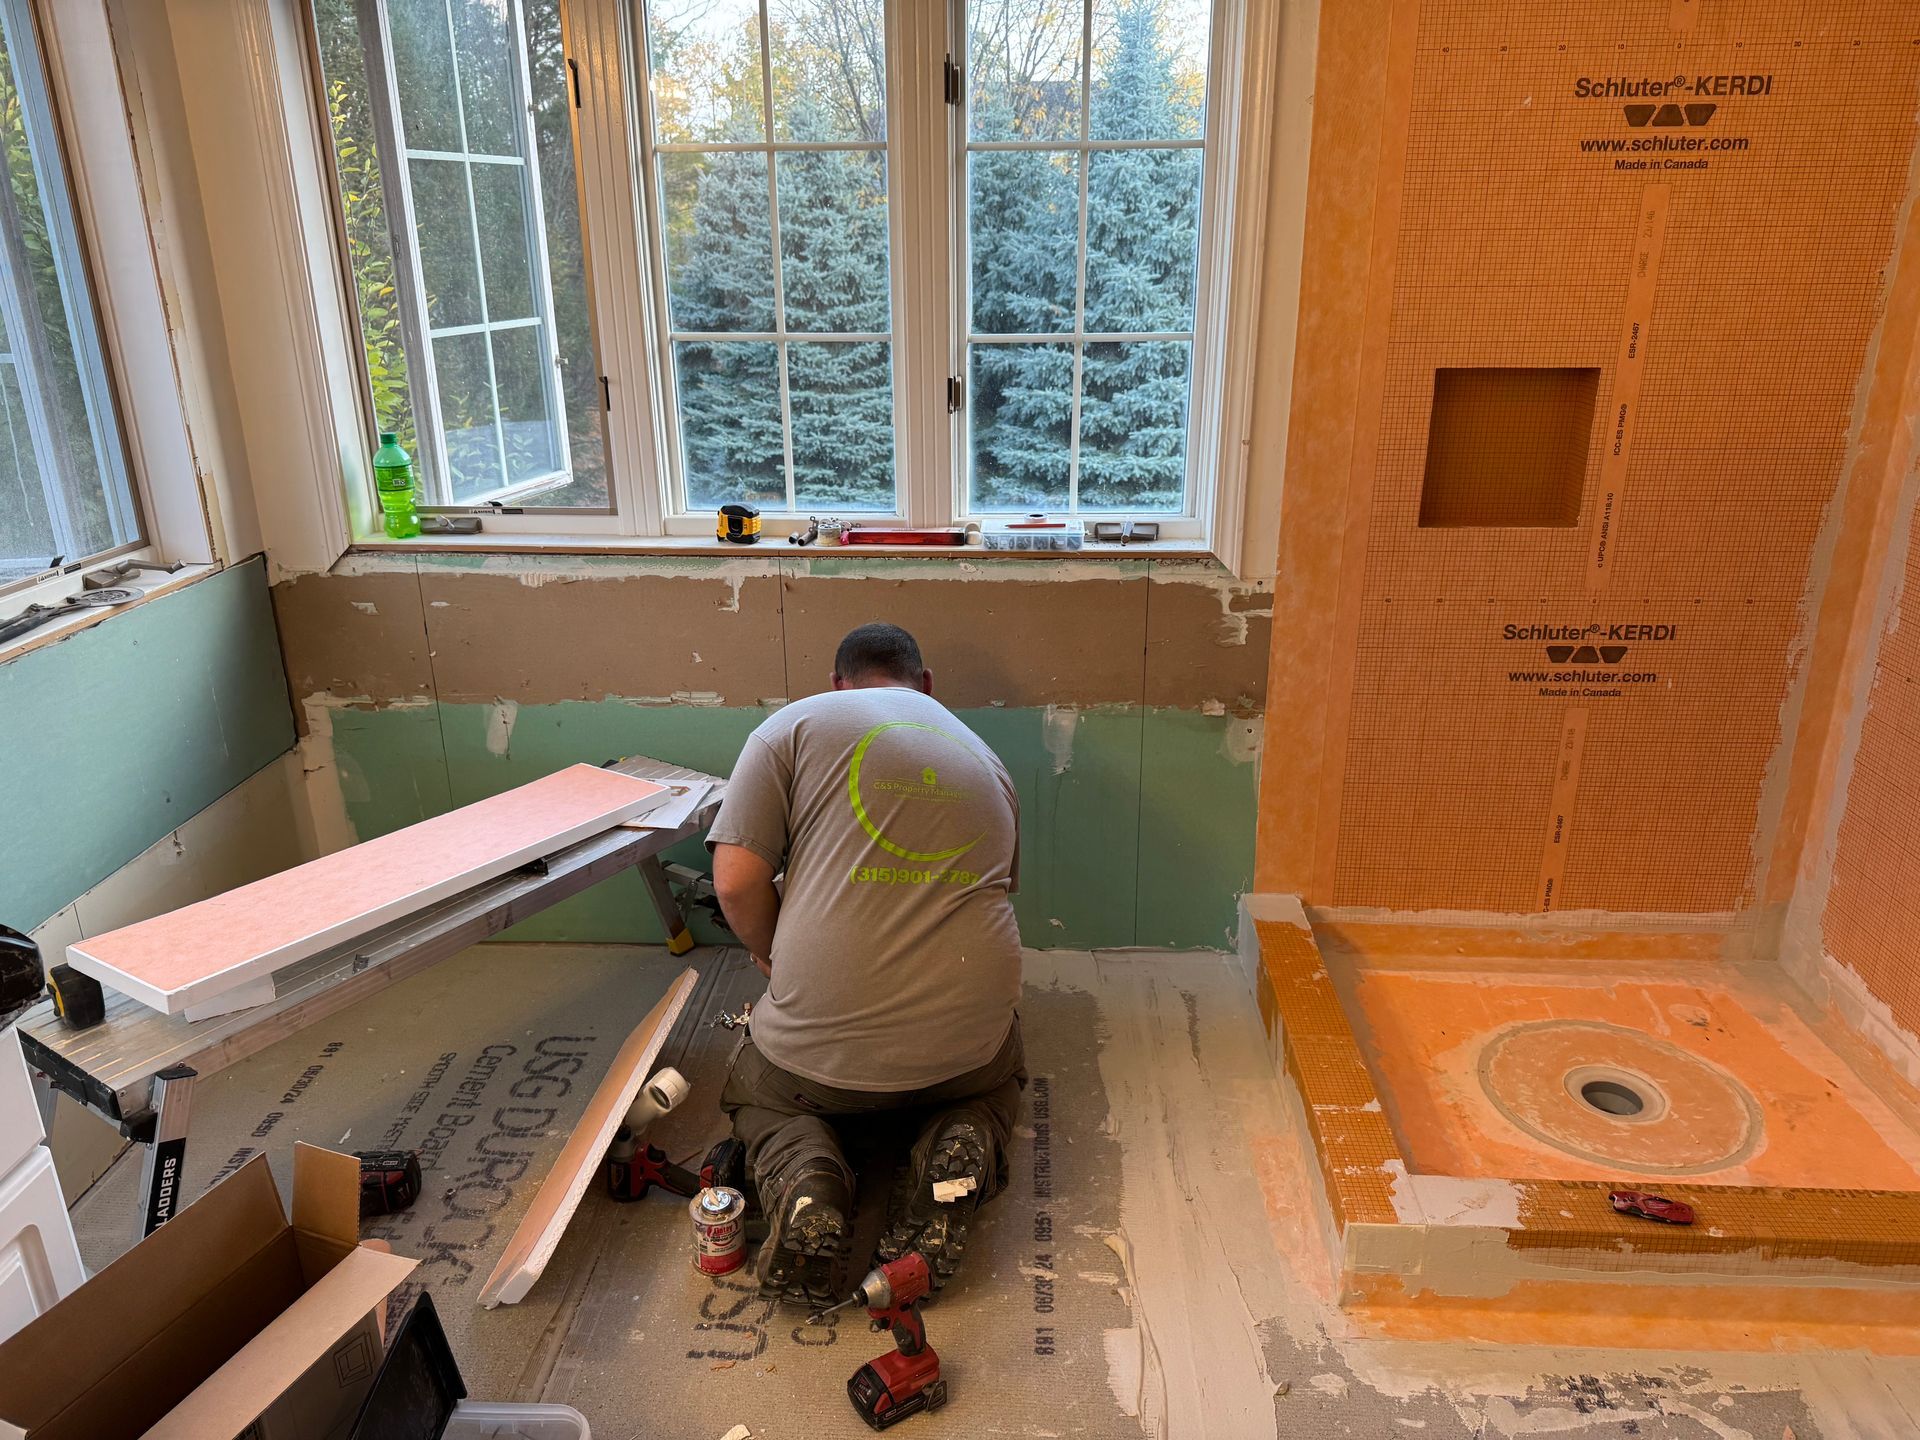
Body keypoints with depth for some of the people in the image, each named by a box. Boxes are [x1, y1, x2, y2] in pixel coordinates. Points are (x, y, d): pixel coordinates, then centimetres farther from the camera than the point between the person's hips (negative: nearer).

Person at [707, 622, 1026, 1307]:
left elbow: (736, 880, -7)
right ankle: (960, 1152, 2)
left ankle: (802, 1175, -2)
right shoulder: (986, 759, 15)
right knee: (997, 1079, 38)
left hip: (821, 1054, -2)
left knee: (754, 1092, 32)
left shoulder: (795, 725, 1)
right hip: (965, 1040, 3)